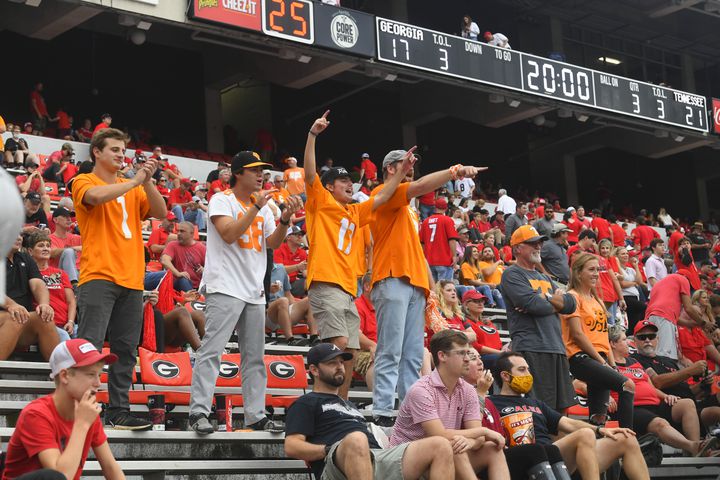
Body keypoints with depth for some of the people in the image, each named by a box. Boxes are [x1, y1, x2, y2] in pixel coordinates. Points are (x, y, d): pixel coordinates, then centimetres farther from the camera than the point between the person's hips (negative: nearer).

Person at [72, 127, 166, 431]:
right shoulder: (84, 182, 3)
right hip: (99, 277, -6)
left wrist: (147, 181, -6)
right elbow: (98, 195, -21)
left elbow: (160, 212, 7)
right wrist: (135, 181, -14)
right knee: (90, 346, -11)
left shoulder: (132, 188, 19)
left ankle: (119, 411, 12)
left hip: (131, 280, 6)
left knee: (125, 350, 6)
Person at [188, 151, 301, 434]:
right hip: (225, 287, -7)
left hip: (254, 291, 7)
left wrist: (285, 219, -6)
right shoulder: (221, 200, -2)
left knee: (254, 356, 8)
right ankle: (198, 413, -14)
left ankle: (255, 416, 12)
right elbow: (229, 234, -16)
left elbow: (273, 243, 10)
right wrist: (256, 208, -16)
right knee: (212, 350, -13)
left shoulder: (263, 205, 18)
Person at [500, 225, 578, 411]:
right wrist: (556, 302, 4)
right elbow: (532, 304, -16)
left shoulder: (544, 278, 25)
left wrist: (543, 299, -5)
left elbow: (571, 304, 13)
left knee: (562, 407, 8)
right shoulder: (512, 275, -1)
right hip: (531, 349, -8)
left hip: (557, 348, 8)